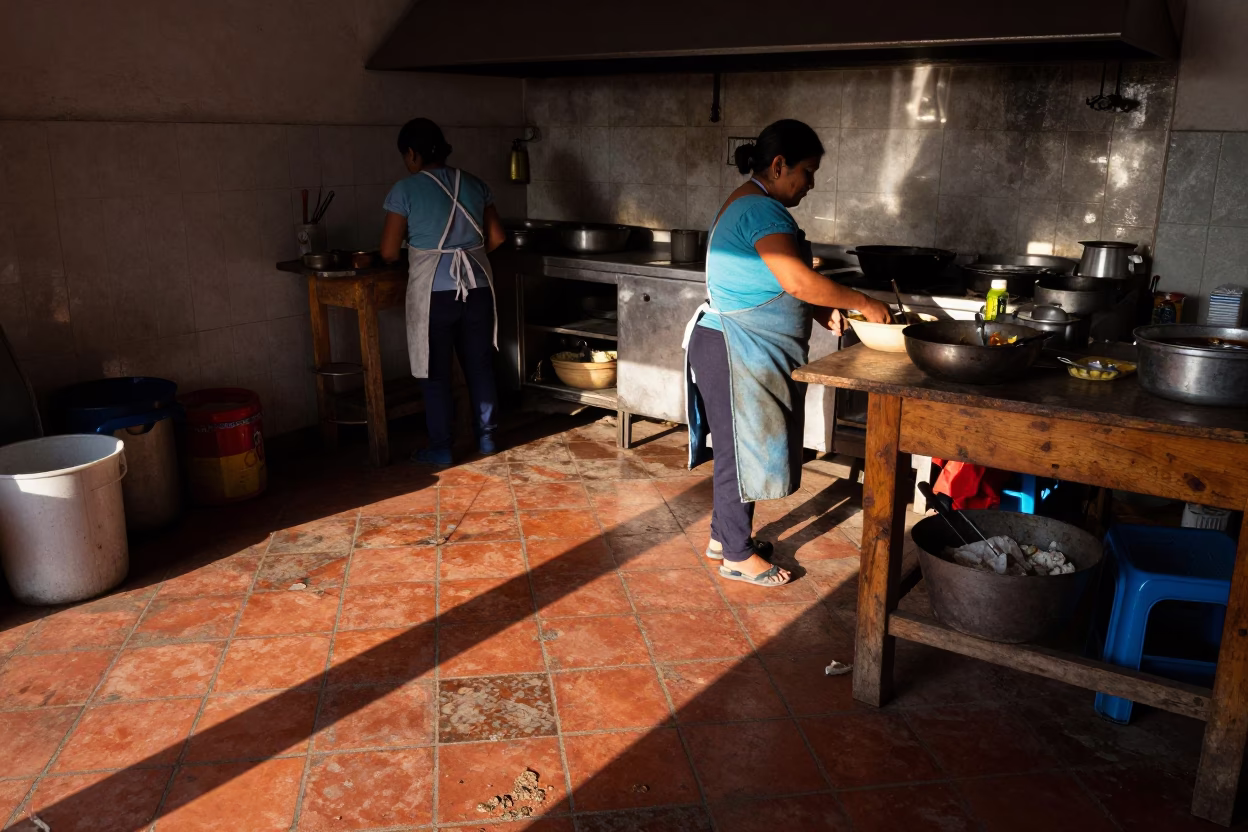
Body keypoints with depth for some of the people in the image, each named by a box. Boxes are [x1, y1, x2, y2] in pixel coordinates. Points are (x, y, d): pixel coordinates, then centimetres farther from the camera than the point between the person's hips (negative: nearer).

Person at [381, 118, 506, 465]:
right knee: (479, 365, 13)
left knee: (436, 373, 6)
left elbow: (389, 252, -5)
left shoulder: (406, 189, -7)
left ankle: (440, 449, 13)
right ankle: (486, 438, 23)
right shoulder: (474, 184, 7)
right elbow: (497, 237, 9)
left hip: (433, 291, -4)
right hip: (477, 287, 4)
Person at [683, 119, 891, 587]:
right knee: (740, 447, 0)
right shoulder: (762, 209, -19)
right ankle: (738, 556, 13)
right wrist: (862, 303, -18)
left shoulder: (750, 205, 14)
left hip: (749, 350, 11)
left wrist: (819, 310, 5)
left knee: (740, 446, 18)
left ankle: (724, 535, 32)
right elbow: (797, 280, -29)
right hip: (737, 351, -11)